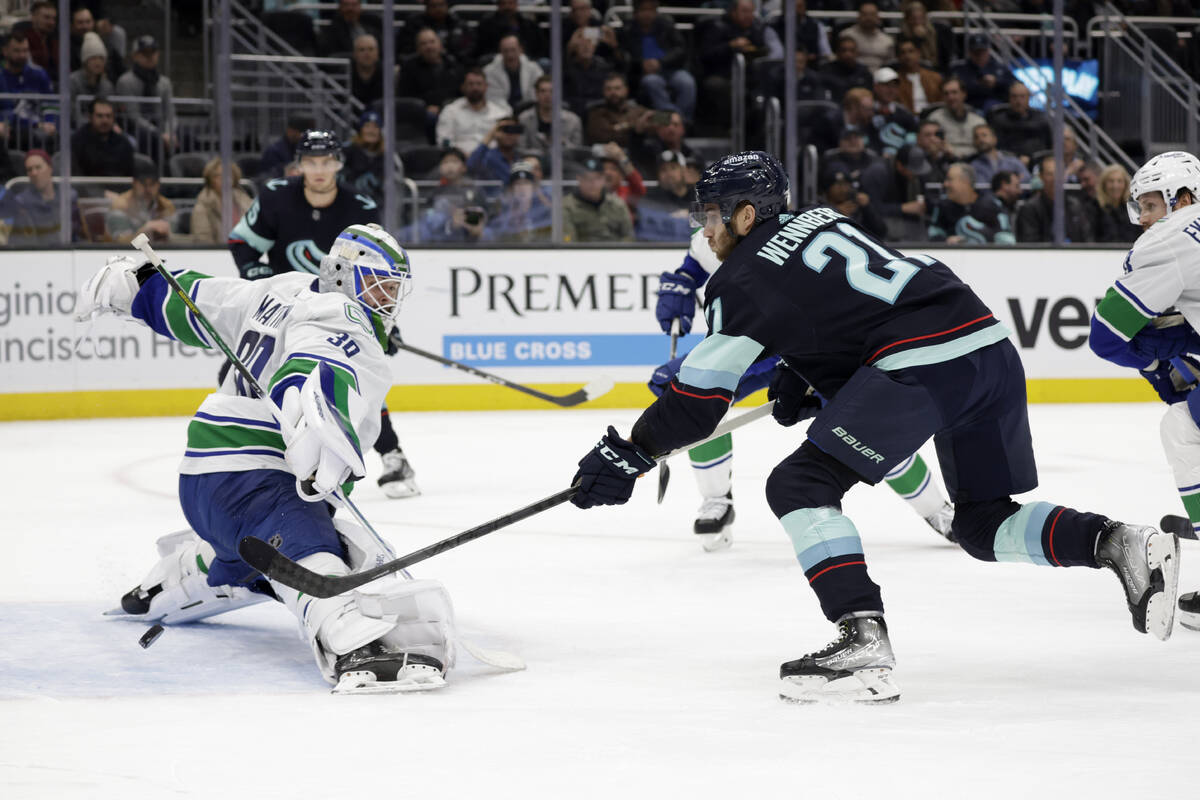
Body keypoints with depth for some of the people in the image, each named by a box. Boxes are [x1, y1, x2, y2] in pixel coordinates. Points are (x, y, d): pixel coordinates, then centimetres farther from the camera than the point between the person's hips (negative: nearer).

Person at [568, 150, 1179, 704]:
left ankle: (864, 640, -19)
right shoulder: (820, 221, 24)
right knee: (984, 523, 21)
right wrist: (804, 381, 27)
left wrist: (626, 455, 10)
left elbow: (698, 399, 1)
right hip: (993, 344, 9)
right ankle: (1119, 544, 0)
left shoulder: (744, 279, 1)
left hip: (925, 364, -9)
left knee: (800, 485, -6)